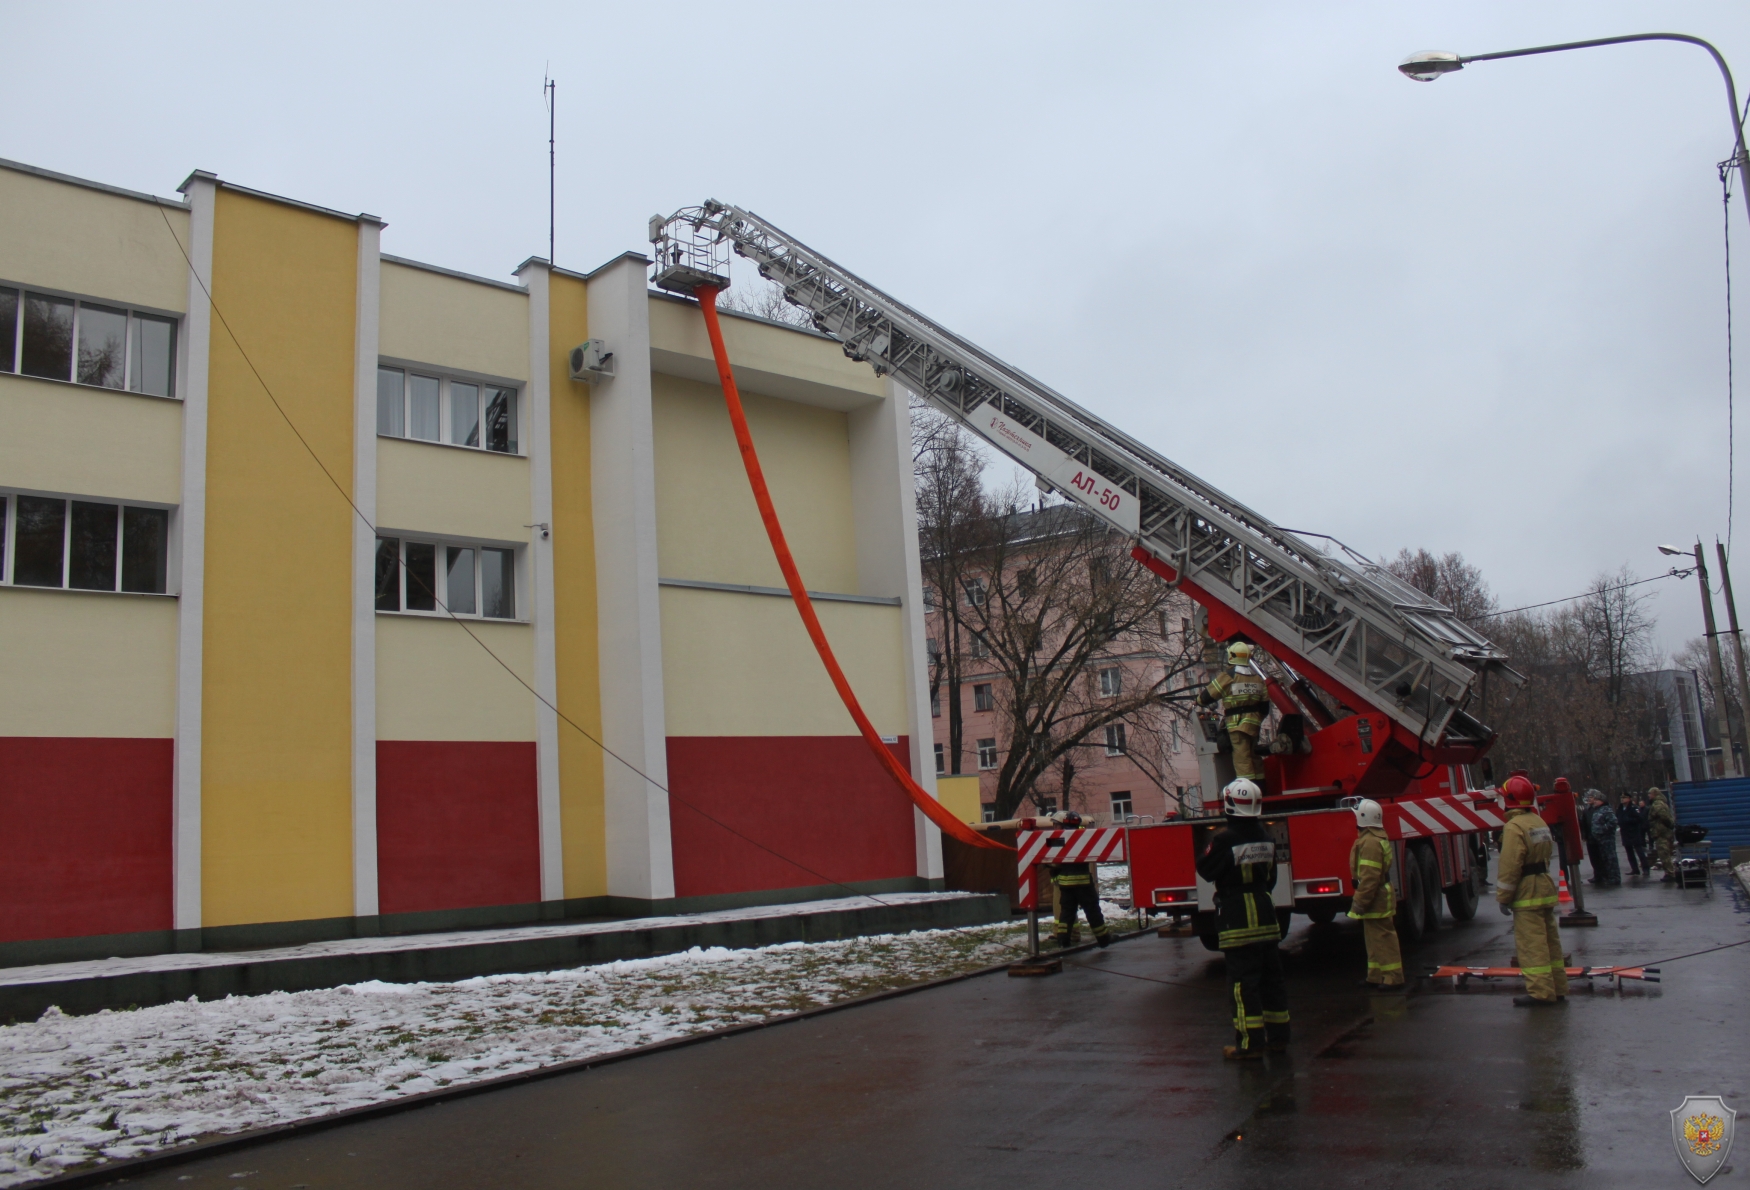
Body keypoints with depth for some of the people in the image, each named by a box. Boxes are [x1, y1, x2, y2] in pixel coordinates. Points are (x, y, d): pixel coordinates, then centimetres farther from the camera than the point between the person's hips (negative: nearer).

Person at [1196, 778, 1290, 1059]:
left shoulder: (1224, 838, -18)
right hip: (1266, 915, 6)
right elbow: (1271, 876, 14)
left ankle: (1250, 1043, -1)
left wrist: (1212, 845, 5)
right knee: (1271, 975, 13)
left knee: (1243, 981, -3)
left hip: (1237, 919, -6)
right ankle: (1278, 1036, 20)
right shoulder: (1266, 836, 4)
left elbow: (1205, 870, -9)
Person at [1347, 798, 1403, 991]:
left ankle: (1393, 978, -1)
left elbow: (1370, 877, -27)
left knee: (1383, 939, -5)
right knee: (1374, 939, 16)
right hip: (1378, 900, 11)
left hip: (1375, 902, -11)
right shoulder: (1378, 837, 12)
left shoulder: (1371, 842, -23)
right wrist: (1361, 900, 22)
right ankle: (1375, 977, 23)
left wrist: (1360, 902, -23)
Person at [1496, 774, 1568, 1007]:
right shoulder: (1539, 822, 12)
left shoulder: (1514, 826, -17)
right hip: (1546, 887, 9)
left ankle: (1541, 993, -4)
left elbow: (1510, 866, -20)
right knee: (1550, 940, 15)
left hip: (1526, 893, -9)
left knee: (1532, 944, -5)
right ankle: (1557, 988, 22)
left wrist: (1503, 897, -13)